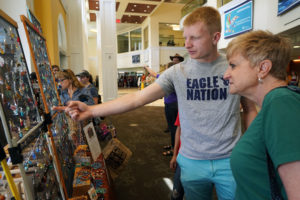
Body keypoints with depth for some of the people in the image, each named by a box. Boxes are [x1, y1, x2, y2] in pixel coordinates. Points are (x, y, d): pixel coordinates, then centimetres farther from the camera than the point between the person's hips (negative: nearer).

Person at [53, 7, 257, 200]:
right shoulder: (177, 72, -9)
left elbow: (251, 109, 5)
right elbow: (137, 98, -15)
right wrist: (91, 110, -23)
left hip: (230, 160, 1)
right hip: (192, 161, 0)